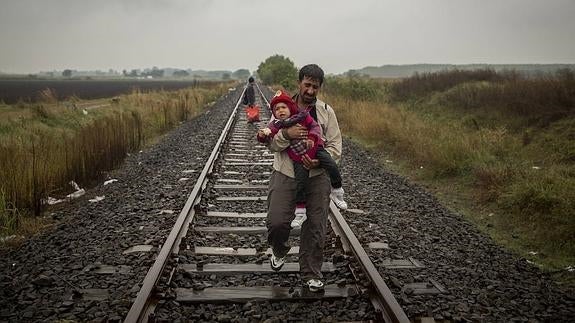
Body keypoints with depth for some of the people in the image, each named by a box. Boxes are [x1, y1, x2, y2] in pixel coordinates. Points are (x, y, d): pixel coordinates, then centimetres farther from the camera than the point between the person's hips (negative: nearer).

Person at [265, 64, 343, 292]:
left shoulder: (326, 112, 4)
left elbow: (335, 147, 0)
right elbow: (271, 144, -1)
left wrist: (319, 160, -19)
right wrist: (286, 134, -22)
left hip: (317, 177, 1)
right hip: (285, 175, -1)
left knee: (316, 227, 4)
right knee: (277, 221, -10)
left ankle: (311, 274, 22)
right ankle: (279, 252, 26)